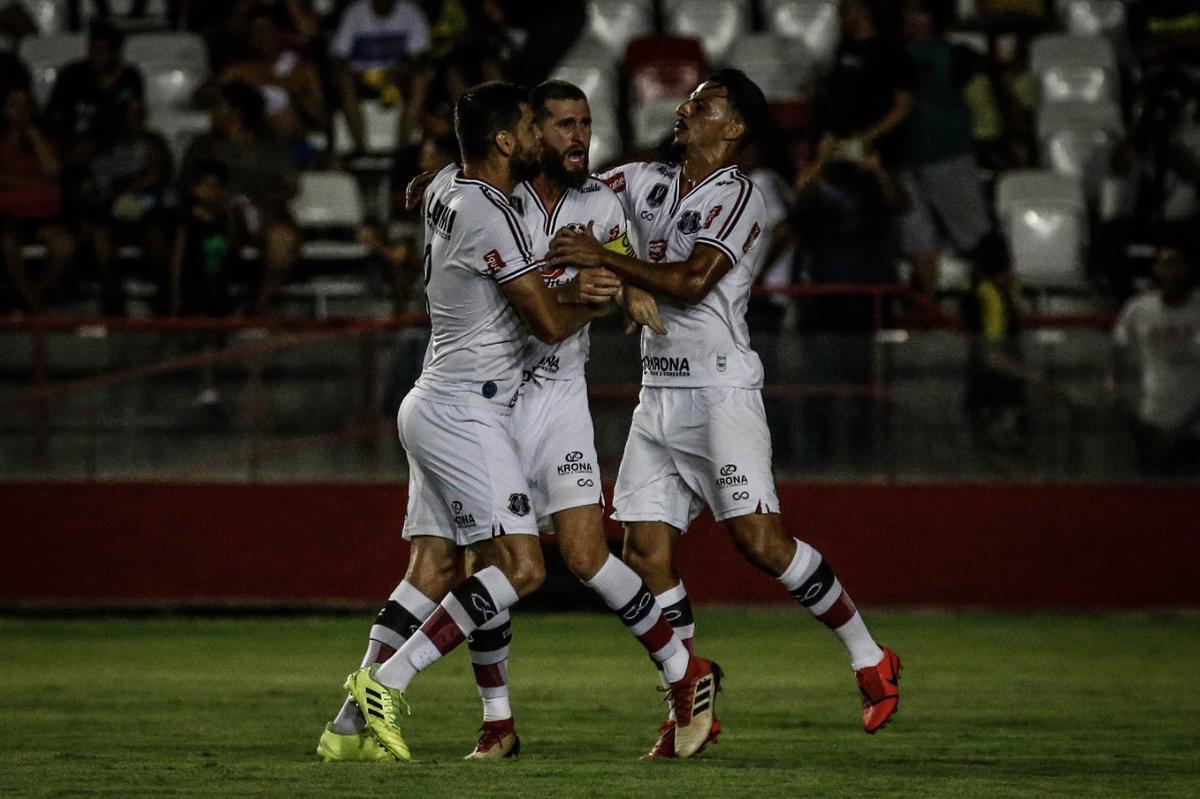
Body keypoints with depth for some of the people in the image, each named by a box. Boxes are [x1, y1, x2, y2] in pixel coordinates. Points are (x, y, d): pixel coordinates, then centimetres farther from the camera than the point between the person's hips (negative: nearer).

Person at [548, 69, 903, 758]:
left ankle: (870, 660, 0)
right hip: (659, 393, 7)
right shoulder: (647, 183, 13)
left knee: (760, 541, -14)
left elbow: (691, 282, -19)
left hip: (721, 391, -7)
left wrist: (603, 258, -20)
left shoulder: (738, 199, -8)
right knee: (646, 550, -1)